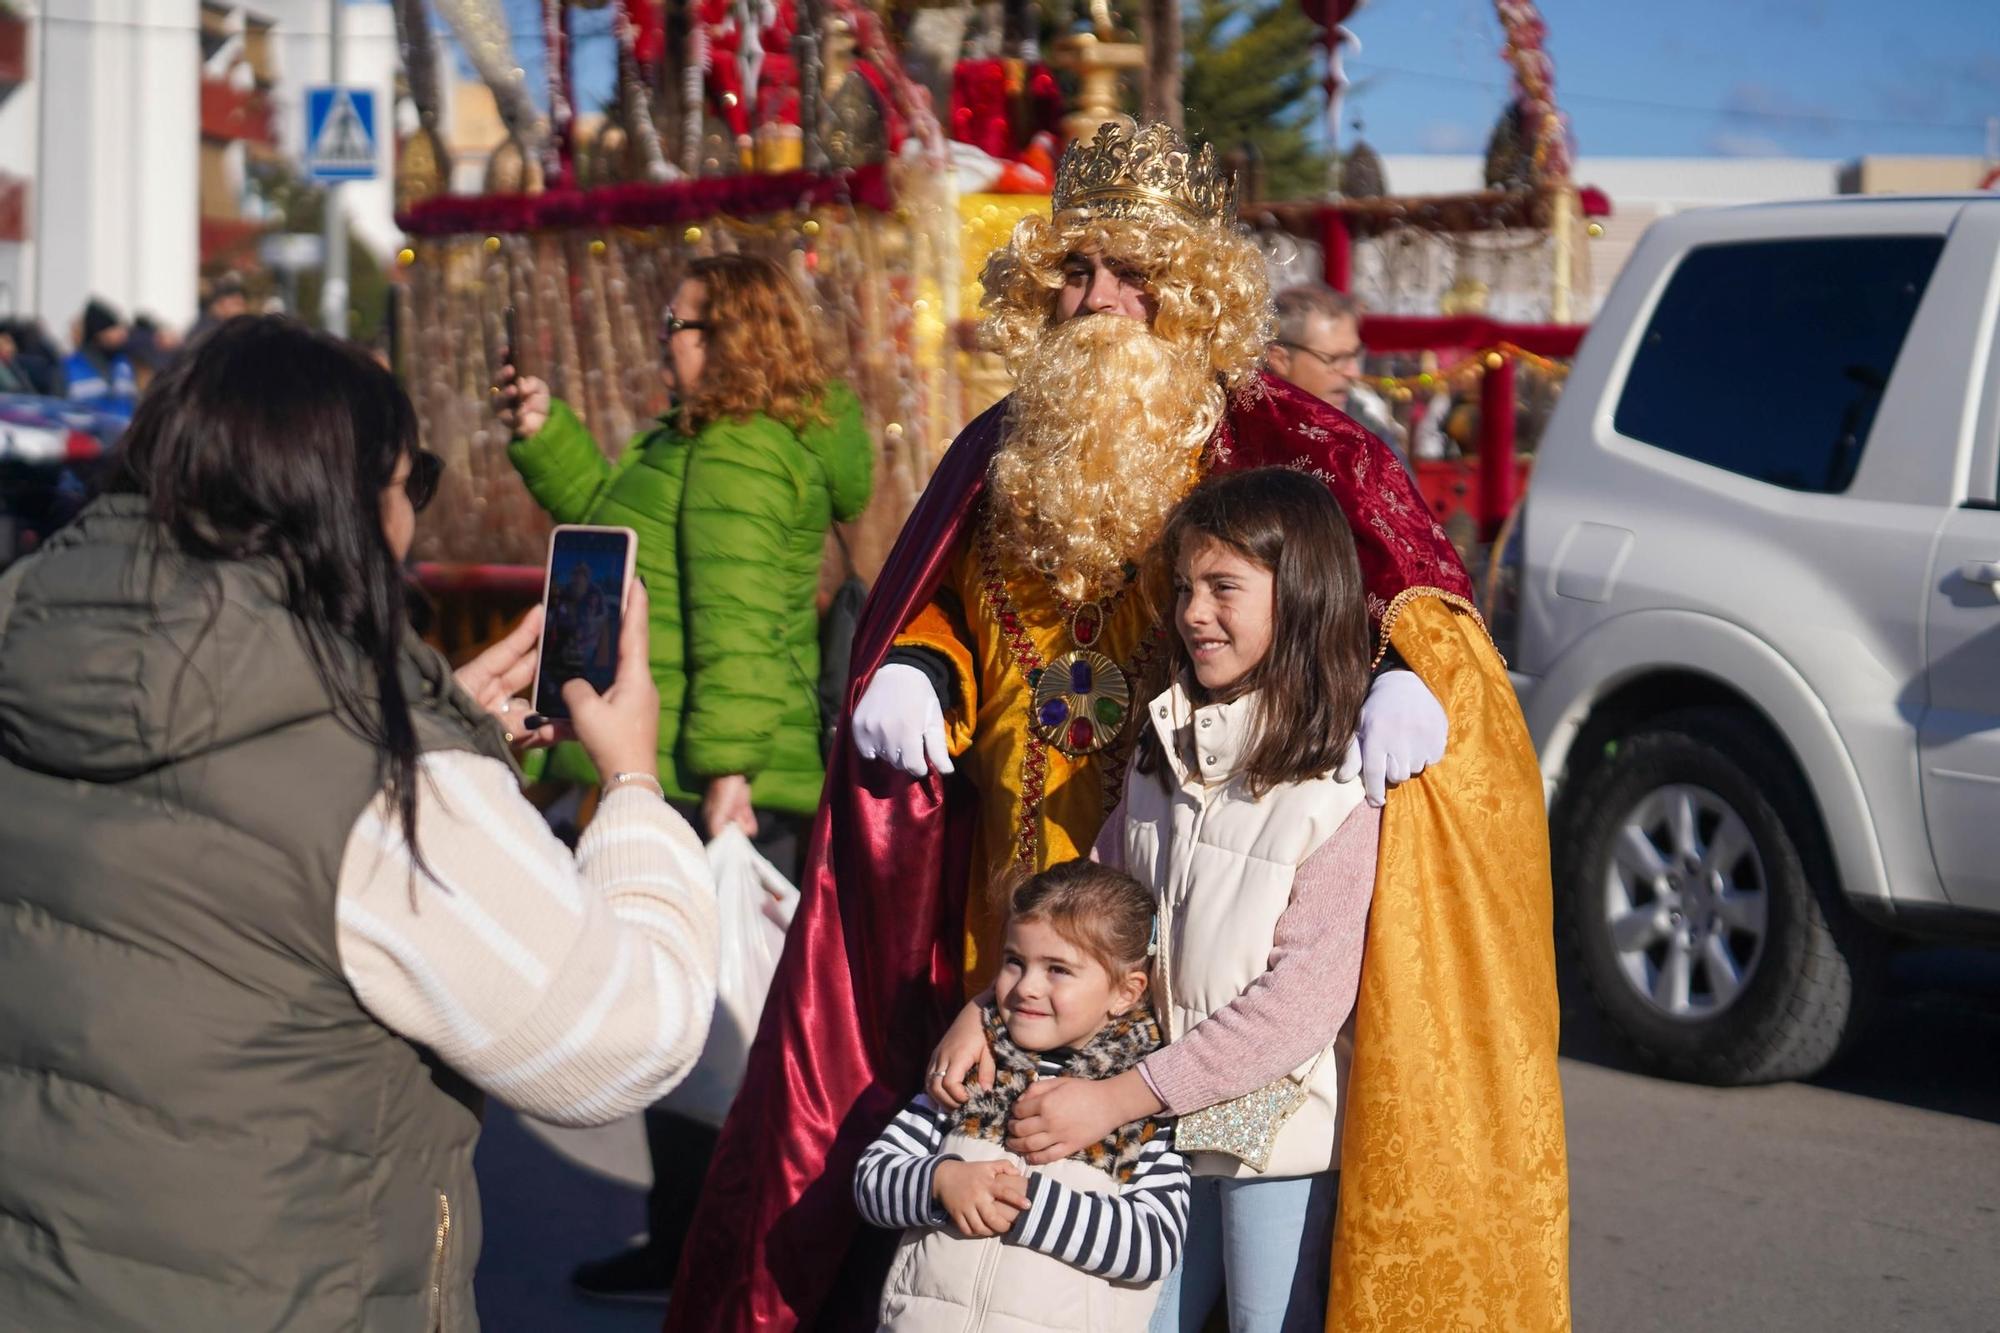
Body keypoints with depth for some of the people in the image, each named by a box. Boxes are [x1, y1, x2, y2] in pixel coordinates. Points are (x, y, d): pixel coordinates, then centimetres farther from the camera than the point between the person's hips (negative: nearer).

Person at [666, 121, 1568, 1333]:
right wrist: (916, 672, 2)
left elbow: (1406, 565, -9)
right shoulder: (1000, 455, 14)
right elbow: (934, 609, 23)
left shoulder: (1279, 447, -2)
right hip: (1016, 905, 5)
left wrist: (1412, 669, -30)